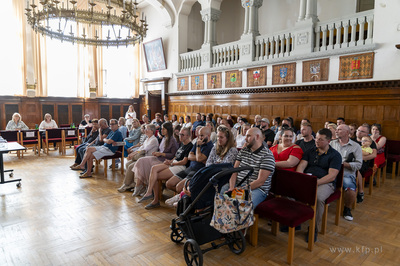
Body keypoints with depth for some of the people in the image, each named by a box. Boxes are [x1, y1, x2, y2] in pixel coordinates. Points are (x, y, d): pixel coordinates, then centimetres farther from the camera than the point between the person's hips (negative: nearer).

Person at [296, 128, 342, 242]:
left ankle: (315, 228, -13)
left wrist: (315, 183, -21)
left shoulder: (335, 155, 4)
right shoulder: (310, 152, 19)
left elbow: (331, 176, -8)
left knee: (318, 197, -36)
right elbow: (301, 167, 7)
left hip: (325, 183, -4)